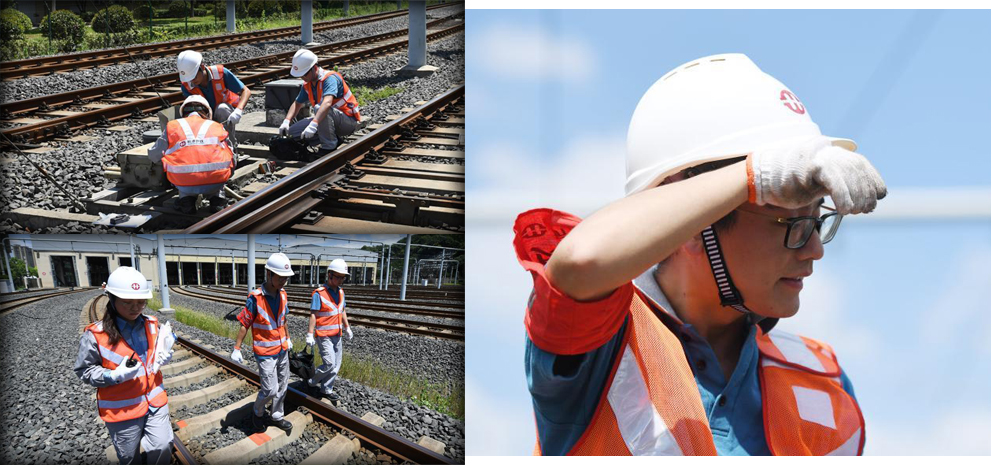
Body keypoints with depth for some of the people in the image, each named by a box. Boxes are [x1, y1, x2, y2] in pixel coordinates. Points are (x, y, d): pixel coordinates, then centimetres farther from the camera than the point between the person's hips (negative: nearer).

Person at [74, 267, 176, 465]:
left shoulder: (151, 325, -4)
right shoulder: (96, 335, -18)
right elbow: (83, 370, -9)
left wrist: (165, 356, -7)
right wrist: (114, 376, -24)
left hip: (155, 402, 3)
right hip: (122, 409, -3)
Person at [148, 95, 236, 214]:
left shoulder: (173, 126, 19)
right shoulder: (216, 126, 20)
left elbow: (154, 156, 21)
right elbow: (232, 160, 20)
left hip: (185, 184, 0)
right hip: (215, 183, 0)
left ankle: (186, 199, 12)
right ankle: (217, 199, 13)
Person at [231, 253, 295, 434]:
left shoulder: (283, 295, -1)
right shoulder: (255, 298, -20)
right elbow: (244, 324, -14)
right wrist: (236, 349, -13)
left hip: (282, 350, 6)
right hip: (265, 352, -6)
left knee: (282, 387, 15)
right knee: (270, 390, -5)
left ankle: (277, 416, 33)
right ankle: (257, 412, 23)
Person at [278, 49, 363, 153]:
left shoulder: (329, 78, -23)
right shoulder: (307, 84, 3)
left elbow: (327, 103, -39)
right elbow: (297, 103, 14)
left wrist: (313, 125, -51)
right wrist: (286, 121, -5)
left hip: (349, 121, -9)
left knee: (318, 108, -35)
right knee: (292, 131, 2)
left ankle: (329, 146, -20)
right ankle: (334, 138, 4)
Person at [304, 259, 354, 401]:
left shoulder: (340, 292, 8)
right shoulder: (319, 293, -15)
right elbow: (313, 315, -16)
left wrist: (347, 328, 22)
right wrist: (310, 334, -20)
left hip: (337, 335, 7)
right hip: (324, 335, -7)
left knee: (336, 365, 9)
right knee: (329, 364, -11)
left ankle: (326, 389, 22)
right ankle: (313, 381, 13)